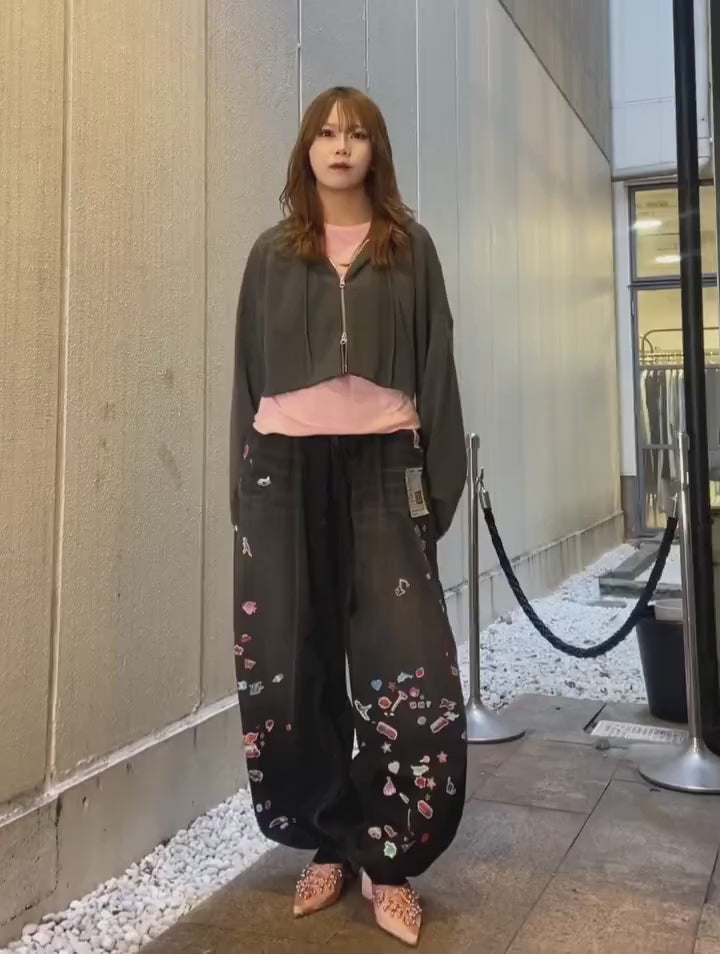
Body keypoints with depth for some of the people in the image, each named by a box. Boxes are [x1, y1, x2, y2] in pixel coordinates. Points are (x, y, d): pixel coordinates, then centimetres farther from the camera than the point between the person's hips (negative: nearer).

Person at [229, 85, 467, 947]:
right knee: (293, 667, 4)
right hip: (286, 468, 2)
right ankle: (329, 844, 21)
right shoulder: (272, 253, 14)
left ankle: (386, 858, 10)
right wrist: (244, 488, 4)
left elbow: (435, 368, 7)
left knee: (410, 667, -7)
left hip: (381, 465, -1)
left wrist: (439, 481, -2)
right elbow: (248, 374, 11)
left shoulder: (410, 247, 11)